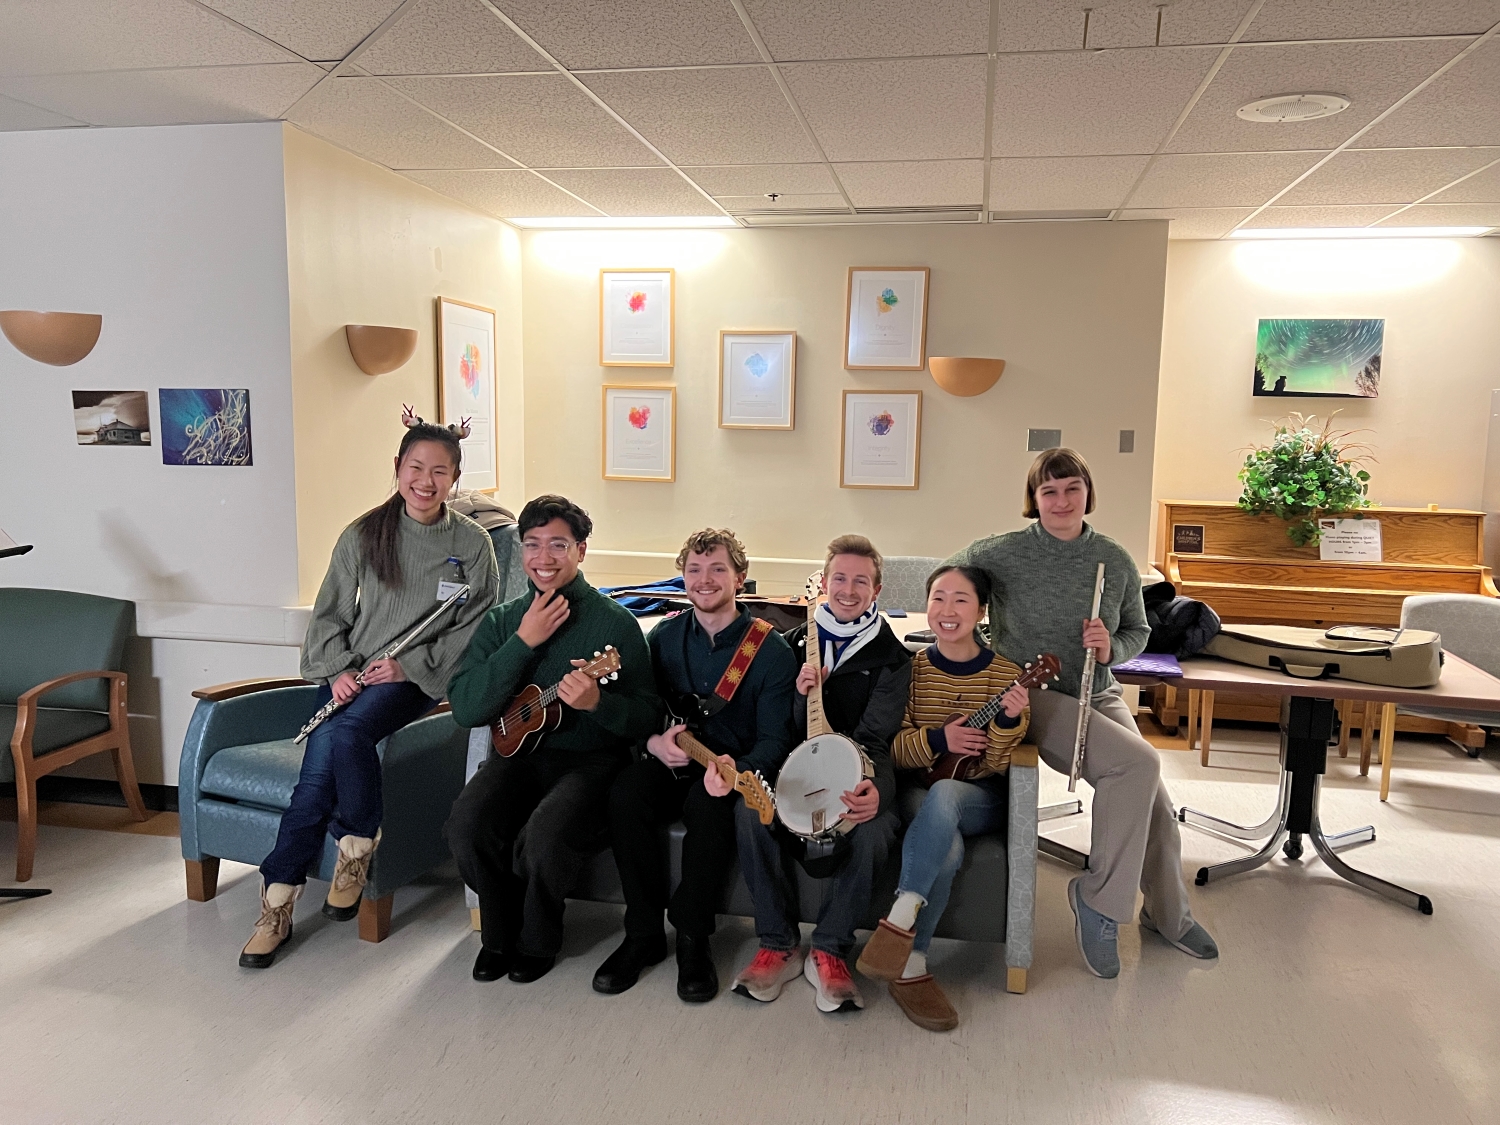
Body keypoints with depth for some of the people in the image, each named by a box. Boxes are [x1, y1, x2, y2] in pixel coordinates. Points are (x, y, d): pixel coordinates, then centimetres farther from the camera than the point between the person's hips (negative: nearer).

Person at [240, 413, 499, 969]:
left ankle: (356, 849, -10)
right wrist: (337, 670, -8)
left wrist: (411, 664, -11)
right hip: (349, 675, 3)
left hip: (416, 678, -2)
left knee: (347, 734, -32)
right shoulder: (364, 534, 5)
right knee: (318, 771, -19)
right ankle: (276, 906, -8)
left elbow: (476, 627, -1)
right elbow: (329, 615, 9)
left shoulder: (472, 543, -1)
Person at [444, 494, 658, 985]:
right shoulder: (502, 621, 7)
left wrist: (597, 703, -28)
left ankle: (537, 938, 4)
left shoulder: (615, 623, -4)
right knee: (467, 824, -24)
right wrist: (524, 642, -13)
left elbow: (645, 720, -7)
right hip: (521, 750, 4)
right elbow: (465, 710, -6)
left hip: (590, 758, -3)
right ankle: (500, 932, 7)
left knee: (547, 834, -31)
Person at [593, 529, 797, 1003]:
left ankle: (692, 938, -14)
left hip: (734, 768, -3)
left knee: (708, 803, -36)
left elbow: (774, 738, -11)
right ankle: (644, 933, -13)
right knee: (626, 792, -28)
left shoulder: (770, 650, -7)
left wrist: (737, 768, -32)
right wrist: (654, 742, -15)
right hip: (671, 762, 3)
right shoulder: (665, 636, 4)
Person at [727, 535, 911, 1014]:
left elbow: (875, 738, -12)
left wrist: (875, 789, -33)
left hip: (858, 778, -2)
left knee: (871, 833, -35)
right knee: (749, 811, -29)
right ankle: (779, 945, -12)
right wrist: (801, 695, -16)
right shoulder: (795, 643, 8)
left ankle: (829, 952, -11)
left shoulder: (890, 657, 1)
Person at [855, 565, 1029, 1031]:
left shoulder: (1005, 675, -1)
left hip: (981, 799, -1)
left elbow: (998, 765, -4)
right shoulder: (912, 668, 2)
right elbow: (892, 749, 1)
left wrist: (1008, 720, -24)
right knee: (947, 850, -35)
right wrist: (938, 739, -17)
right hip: (919, 792, 1)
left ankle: (900, 919, -36)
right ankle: (909, 967, -25)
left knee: (943, 794, -38)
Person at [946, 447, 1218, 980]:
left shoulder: (1115, 561, 2)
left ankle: (1167, 912, 21)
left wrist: (1112, 648, -9)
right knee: (1140, 762, -26)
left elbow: (1138, 630, 13)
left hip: (1099, 695, 5)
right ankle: (1099, 897, -8)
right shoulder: (1003, 553, -8)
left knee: (1153, 802, -9)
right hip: (1033, 696, -5)